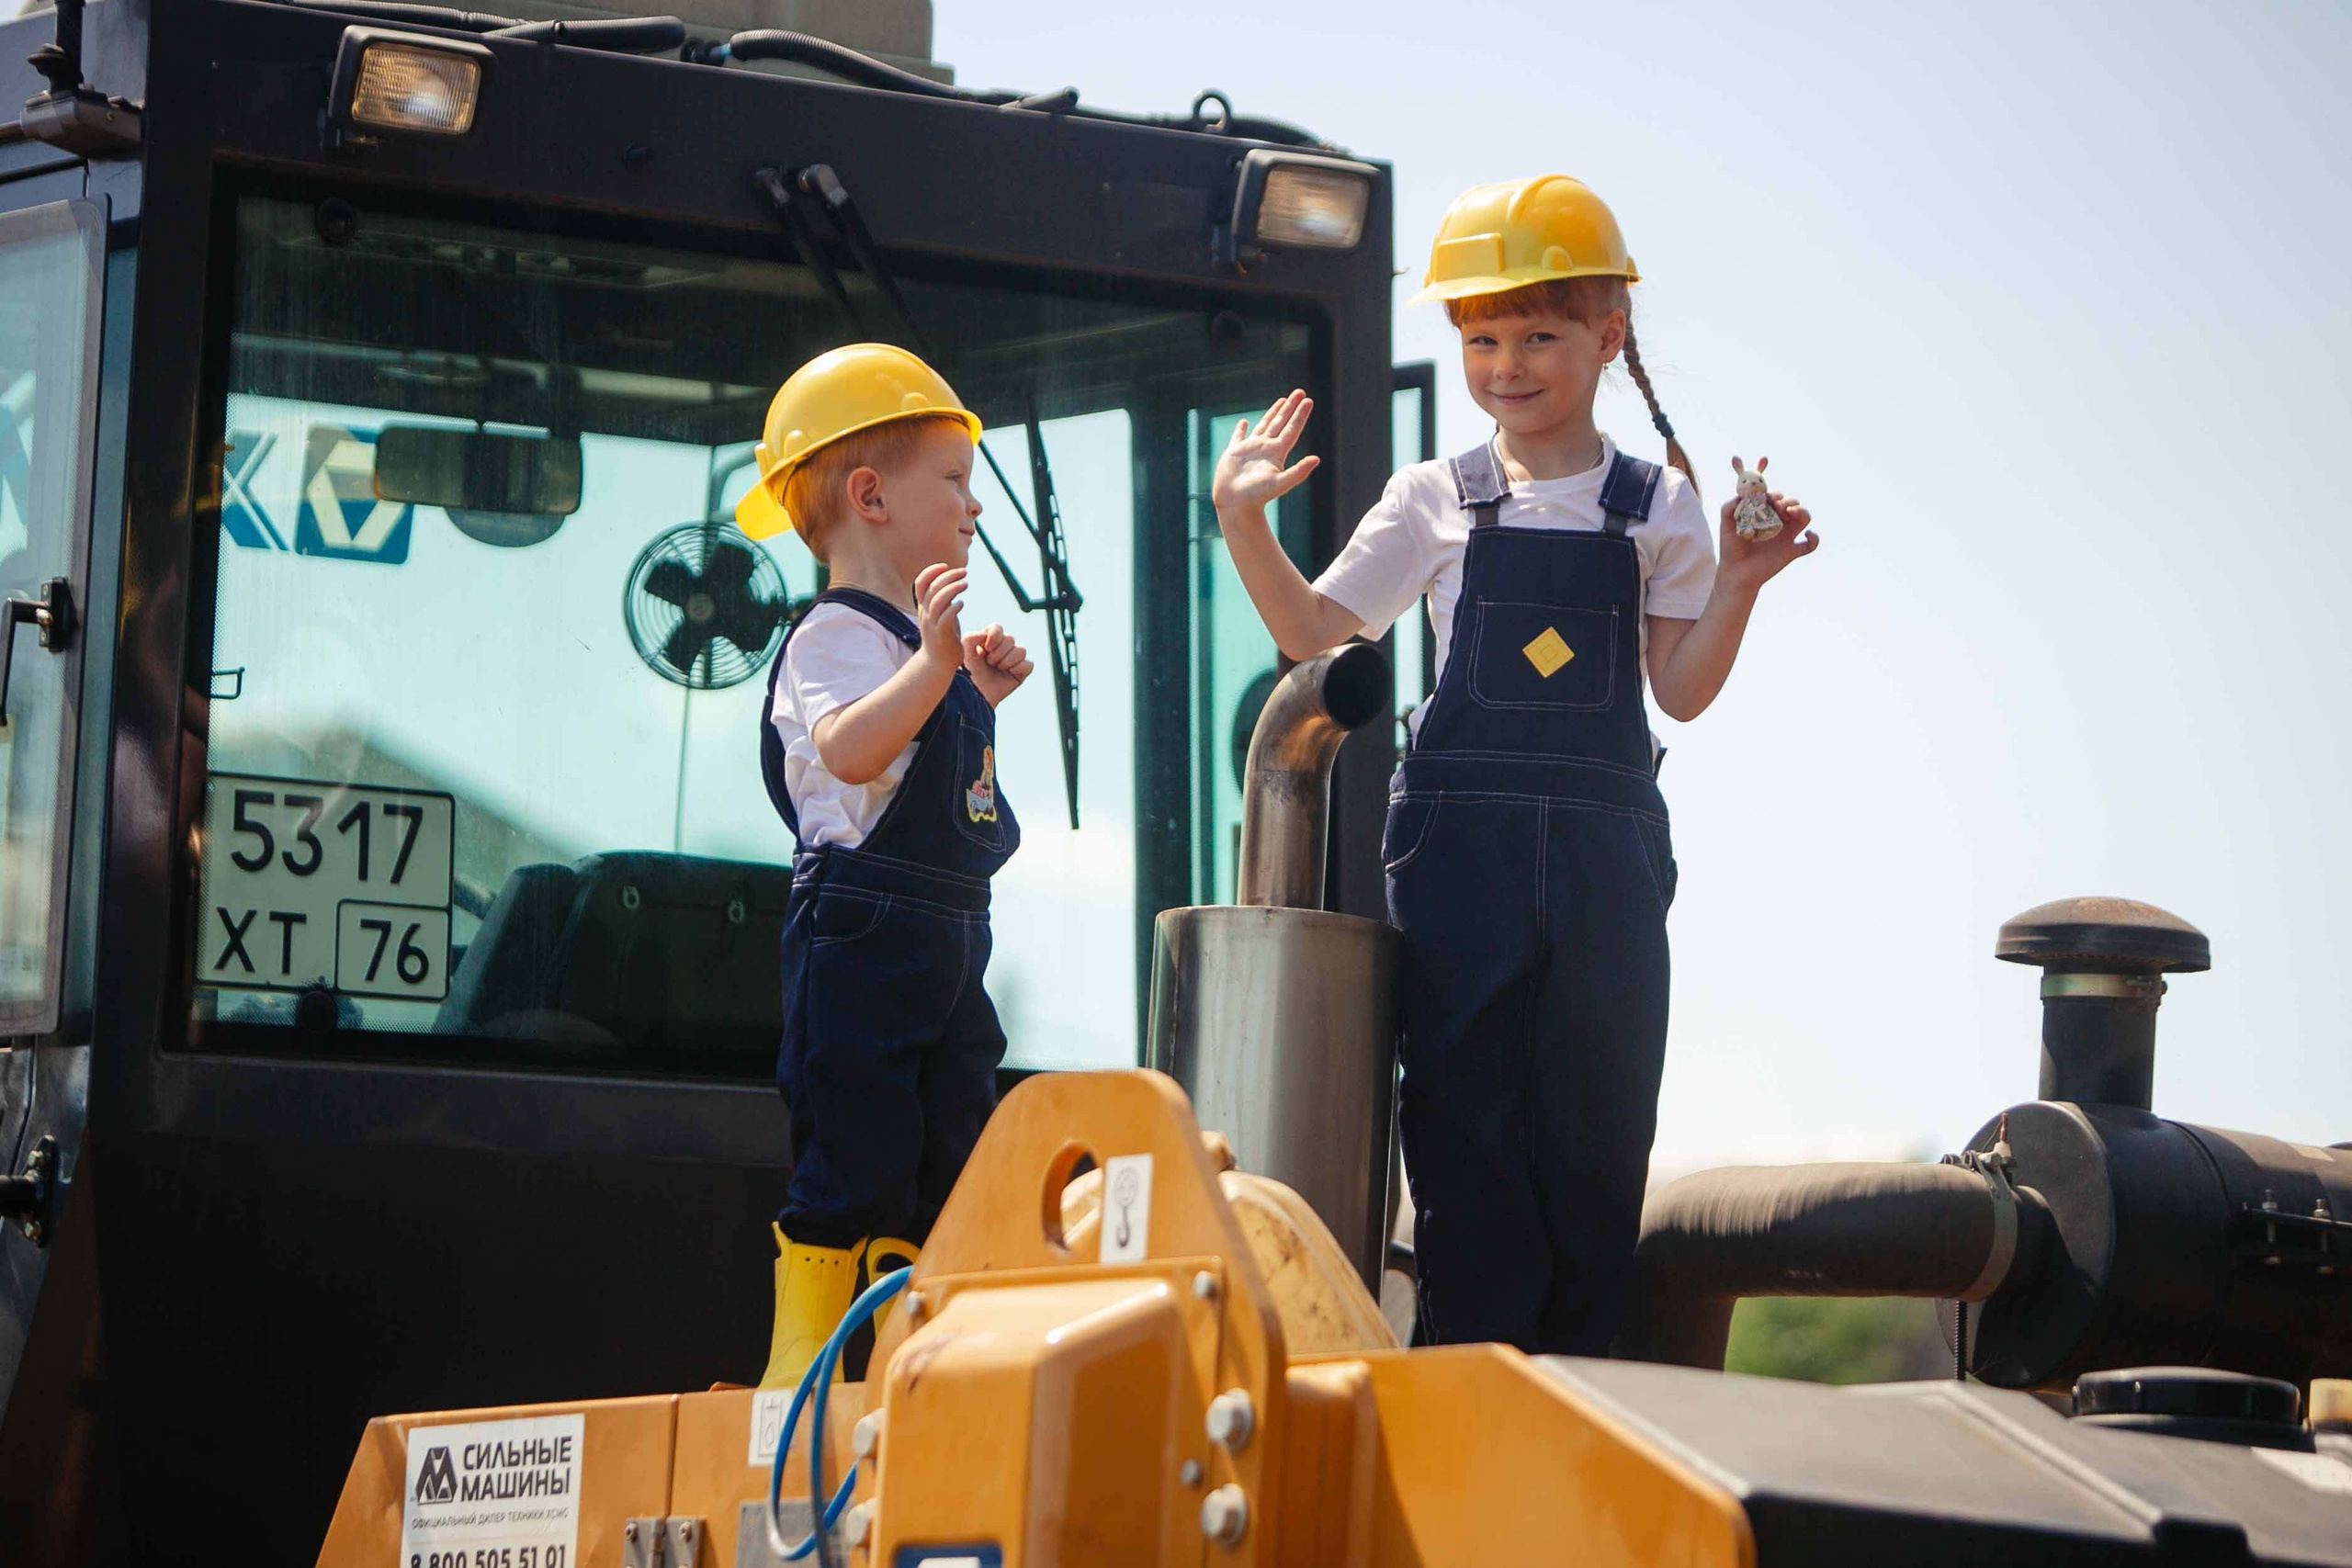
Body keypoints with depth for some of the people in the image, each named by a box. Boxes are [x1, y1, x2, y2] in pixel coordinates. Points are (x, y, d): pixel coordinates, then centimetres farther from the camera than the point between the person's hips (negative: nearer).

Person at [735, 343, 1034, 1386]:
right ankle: (802, 1372, -4)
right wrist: (935, 665, -43)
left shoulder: (918, 638, 18)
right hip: (862, 937, -10)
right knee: (856, 1164, -10)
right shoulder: (835, 636, -14)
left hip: (945, 944, 10)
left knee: (955, 1159, 12)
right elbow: (849, 751, -34)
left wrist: (980, 693, 20)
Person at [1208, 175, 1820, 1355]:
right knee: (1465, 1101, -2)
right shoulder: (1435, 502, 8)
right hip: (1461, 836, 0)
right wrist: (1242, 521, -5)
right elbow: (1312, 629, 8)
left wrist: (1737, 584, -10)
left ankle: (1575, 1374, 9)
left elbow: (1681, 691, 4)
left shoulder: (1656, 507, 8)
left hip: (1603, 843, 0)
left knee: (1596, 1113, 1)